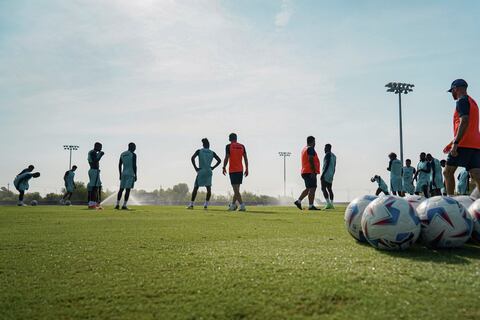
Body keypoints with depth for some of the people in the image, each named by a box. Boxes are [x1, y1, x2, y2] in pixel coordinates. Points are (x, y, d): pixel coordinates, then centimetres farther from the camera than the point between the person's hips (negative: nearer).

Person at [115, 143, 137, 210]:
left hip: (123, 174, 6)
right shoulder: (133, 155, -7)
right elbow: (134, 166, -13)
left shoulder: (122, 154, 12)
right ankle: (124, 205, -10)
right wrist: (135, 175, -9)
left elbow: (119, 165, 12)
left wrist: (120, 175, 17)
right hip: (131, 174, -6)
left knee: (121, 189, 12)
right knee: (128, 190, -6)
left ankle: (117, 204, 5)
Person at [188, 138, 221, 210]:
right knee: (208, 188, 6)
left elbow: (192, 158, -10)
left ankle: (191, 205, 1)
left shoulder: (199, 151, 3)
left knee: (195, 188, 4)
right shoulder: (212, 153, 9)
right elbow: (219, 160, 7)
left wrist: (195, 168, -5)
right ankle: (206, 205, -1)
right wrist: (213, 167, 10)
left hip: (201, 172, -2)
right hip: (209, 172, 2)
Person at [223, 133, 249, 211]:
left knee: (236, 189, -4)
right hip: (240, 170, 5)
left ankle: (242, 205, -12)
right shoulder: (242, 146, 7)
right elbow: (245, 158, 6)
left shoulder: (228, 146, -5)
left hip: (232, 170, -5)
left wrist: (224, 168, 1)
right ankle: (233, 204, 24)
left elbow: (226, 158, -10)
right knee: (236, 188, 14)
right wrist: (247, 169, 10)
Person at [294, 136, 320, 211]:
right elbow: (311, 160, -19)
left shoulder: (304, 149, 21)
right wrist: (313, 171, -22)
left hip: (304, 172, 10)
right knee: (312, 188, -8)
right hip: (310, 172, -10)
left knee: (308, 188, 16)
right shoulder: (310, 148, -8)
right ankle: (311, 206, -9)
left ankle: (298, 201, 10)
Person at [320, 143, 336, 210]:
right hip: (331, 175, 9)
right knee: (329, 189, 9)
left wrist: (323, 174, -21)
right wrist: (332, 176, 23)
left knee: (323, 188, -10)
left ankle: (328, 204, -20)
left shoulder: (328, 154, -10)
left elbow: (327, 164, -19)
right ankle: (331, 204, 5)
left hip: (326, 174, -9)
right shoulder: (334, 156, 19)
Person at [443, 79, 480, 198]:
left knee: (448, 172, -2)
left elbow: (464, 122, -19)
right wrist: (453, 143, 31)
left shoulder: (462, 101, -5)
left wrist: (455, 143, -23)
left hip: (464, 144, -9)